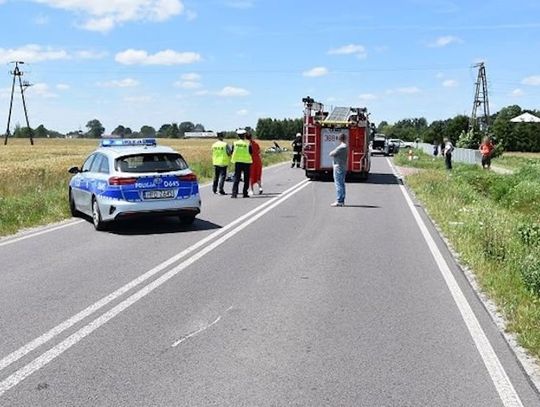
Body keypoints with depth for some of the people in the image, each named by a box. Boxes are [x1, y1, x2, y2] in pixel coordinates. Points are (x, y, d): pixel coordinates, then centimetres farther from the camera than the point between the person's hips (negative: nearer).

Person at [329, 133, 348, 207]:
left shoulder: (341, 147, -17)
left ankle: (339, 201, -9)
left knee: (338, 184, -8)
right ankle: (342, 201, 18)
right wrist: (334, 153, 4)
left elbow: (331, 154, -17)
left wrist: (332, 151, 2)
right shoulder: (346, 147, 14)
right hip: (343, 167, 10)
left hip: (338, 167, -10)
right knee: (342, 184, 13)